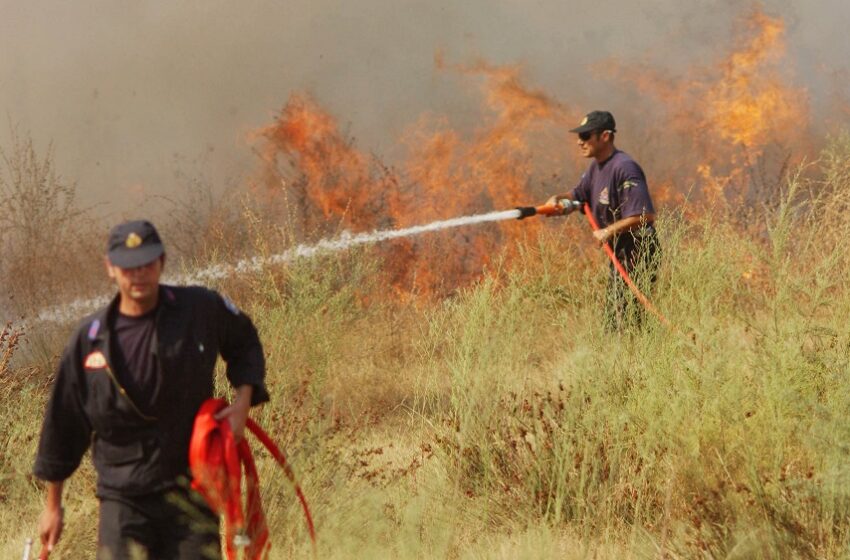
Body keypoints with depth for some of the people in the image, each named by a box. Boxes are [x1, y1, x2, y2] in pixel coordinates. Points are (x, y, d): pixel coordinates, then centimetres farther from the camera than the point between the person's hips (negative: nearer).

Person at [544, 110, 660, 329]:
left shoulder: (624, 168, -22)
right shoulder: (596, 167, 8)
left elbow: (644, 215, -29)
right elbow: (578, 196, 23)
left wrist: (608, 231, -23)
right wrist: (558, 199, 1)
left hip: (637, 253, -10)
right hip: (618, 253, 10)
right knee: (613, 321, 17)